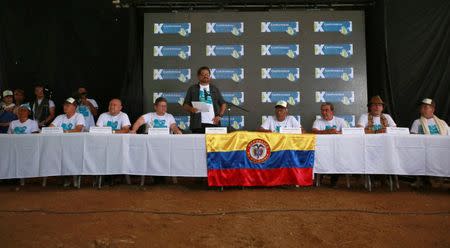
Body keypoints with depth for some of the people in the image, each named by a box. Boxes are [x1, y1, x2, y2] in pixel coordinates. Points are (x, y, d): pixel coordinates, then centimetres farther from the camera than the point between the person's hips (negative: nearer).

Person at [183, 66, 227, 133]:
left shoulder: (215, 89, 18)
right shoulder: (192, 89, 12)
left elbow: (223, 103, 18)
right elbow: (185, 105, 10)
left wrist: (220, 115, 3)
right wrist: (191, 109, -12)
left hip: (213, 123, 2)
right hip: (198, 124, -1)